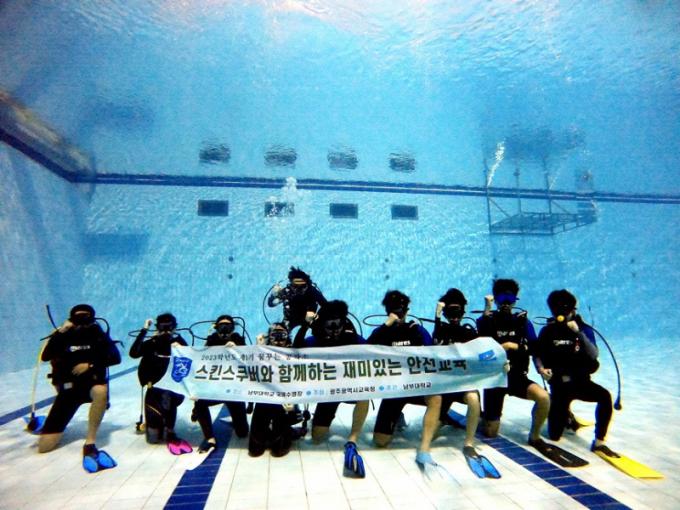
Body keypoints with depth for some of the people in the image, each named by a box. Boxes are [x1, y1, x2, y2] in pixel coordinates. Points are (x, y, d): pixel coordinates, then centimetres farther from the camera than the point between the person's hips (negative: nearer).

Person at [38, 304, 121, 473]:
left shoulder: (98, 335, 0)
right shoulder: (64, 337, 2)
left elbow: (116, 357, -7)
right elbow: (45, 357, -13)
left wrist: (90, 365, -16)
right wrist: (59, 332, -19)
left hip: (91, 383, -1)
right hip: (68, 388, 1)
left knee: (101, 391, -43)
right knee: (44, 446, -7)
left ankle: (90, 444, -29)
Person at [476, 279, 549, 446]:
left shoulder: (523, 321, 2)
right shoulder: (488, 320, -4)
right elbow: (481, 342, -23)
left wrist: (515, 346, -18)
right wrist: (487, 309, -25)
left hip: (518, 376, 2)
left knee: (544, 397, -29)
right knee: (490, 433, 1)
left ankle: (534, 436, -2)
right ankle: (486, 416, 39)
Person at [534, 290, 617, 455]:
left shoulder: (584, 329, -3)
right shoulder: (548, 331, -5)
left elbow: (593, 355, -18)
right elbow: (538, 355, 1)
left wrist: (578, 333, -28)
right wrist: (541, 368, -20)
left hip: (581, 381, 1)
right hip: (559, 384, 0)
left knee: (605, 396, -33)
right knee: (554, 435, -1)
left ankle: (599, 442, -14)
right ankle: (566, 415, 37)